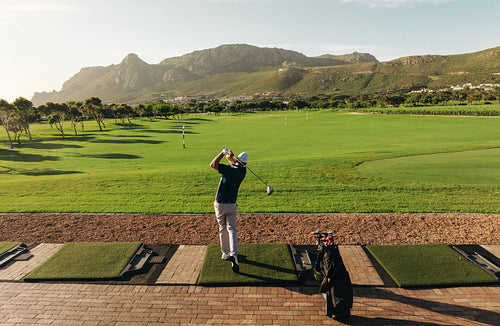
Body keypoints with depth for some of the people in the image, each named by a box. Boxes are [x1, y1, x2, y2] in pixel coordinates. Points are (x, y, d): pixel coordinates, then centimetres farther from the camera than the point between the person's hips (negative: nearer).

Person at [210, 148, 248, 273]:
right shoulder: (243, 171, -1)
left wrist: (223, 152, -5)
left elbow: (213, 164, -7)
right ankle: (233, 254, -24)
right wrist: (229, 155, -7)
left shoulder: (229, 169, -17)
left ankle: (225, 253, 27)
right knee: (231, 229, -3)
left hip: (220, 205, -2)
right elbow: (233, 161, 14)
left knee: (222, 229, 17)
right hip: (232, 205, 2)